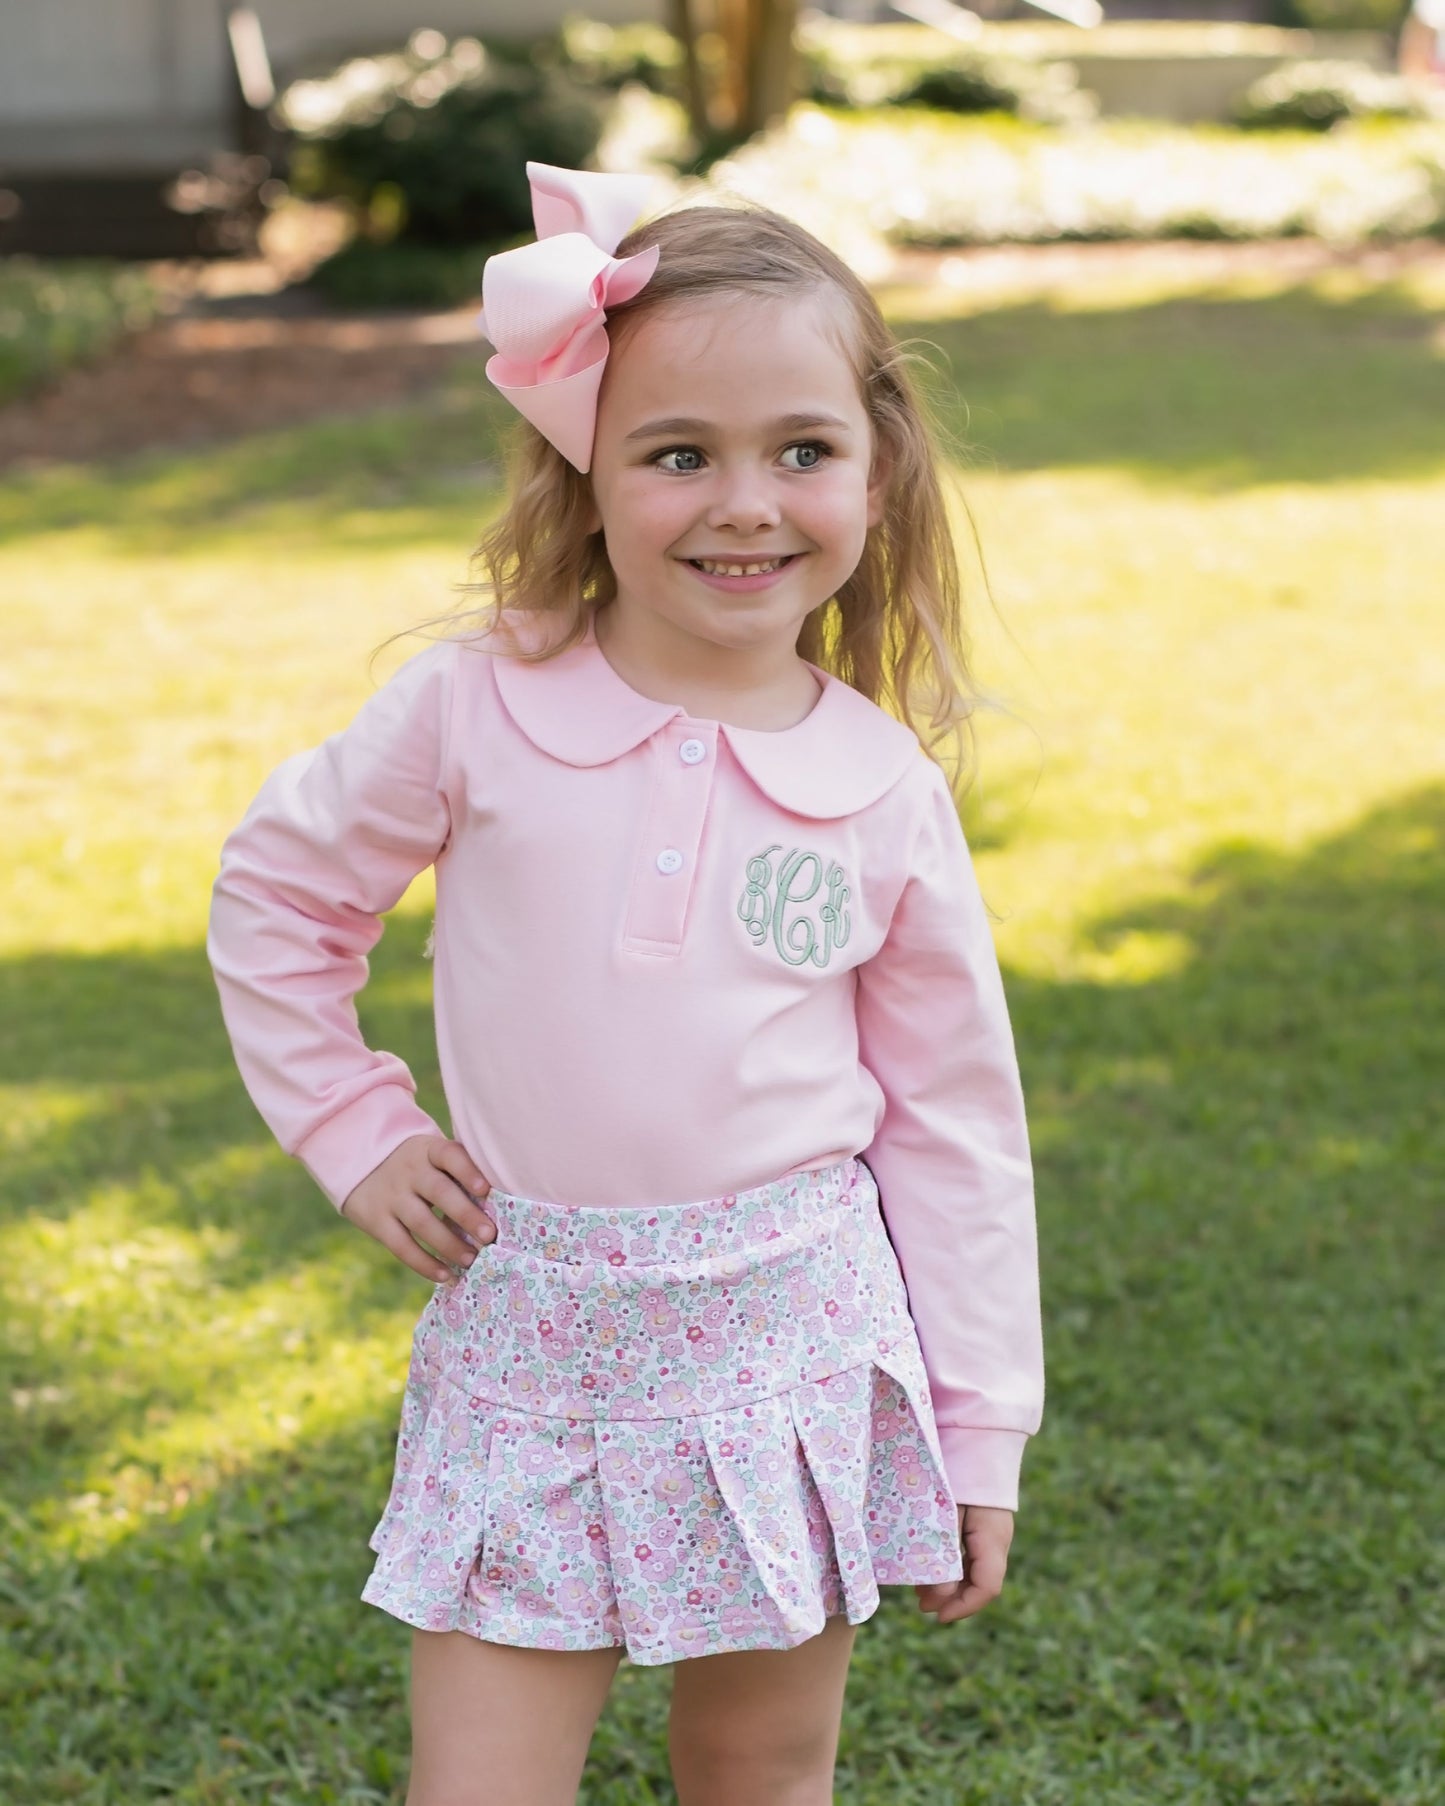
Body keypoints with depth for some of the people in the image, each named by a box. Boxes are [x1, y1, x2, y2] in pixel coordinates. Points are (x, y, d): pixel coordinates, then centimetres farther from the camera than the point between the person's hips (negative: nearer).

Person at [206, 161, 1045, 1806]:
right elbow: (270, 897, 8)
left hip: (795, 1341, 1)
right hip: (536, 1346, -1)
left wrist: (979, 1430, 4)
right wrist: (356, 1137, 1)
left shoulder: (884, 791, -5)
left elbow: (954, 1115, 3)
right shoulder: (475, 711, -8)